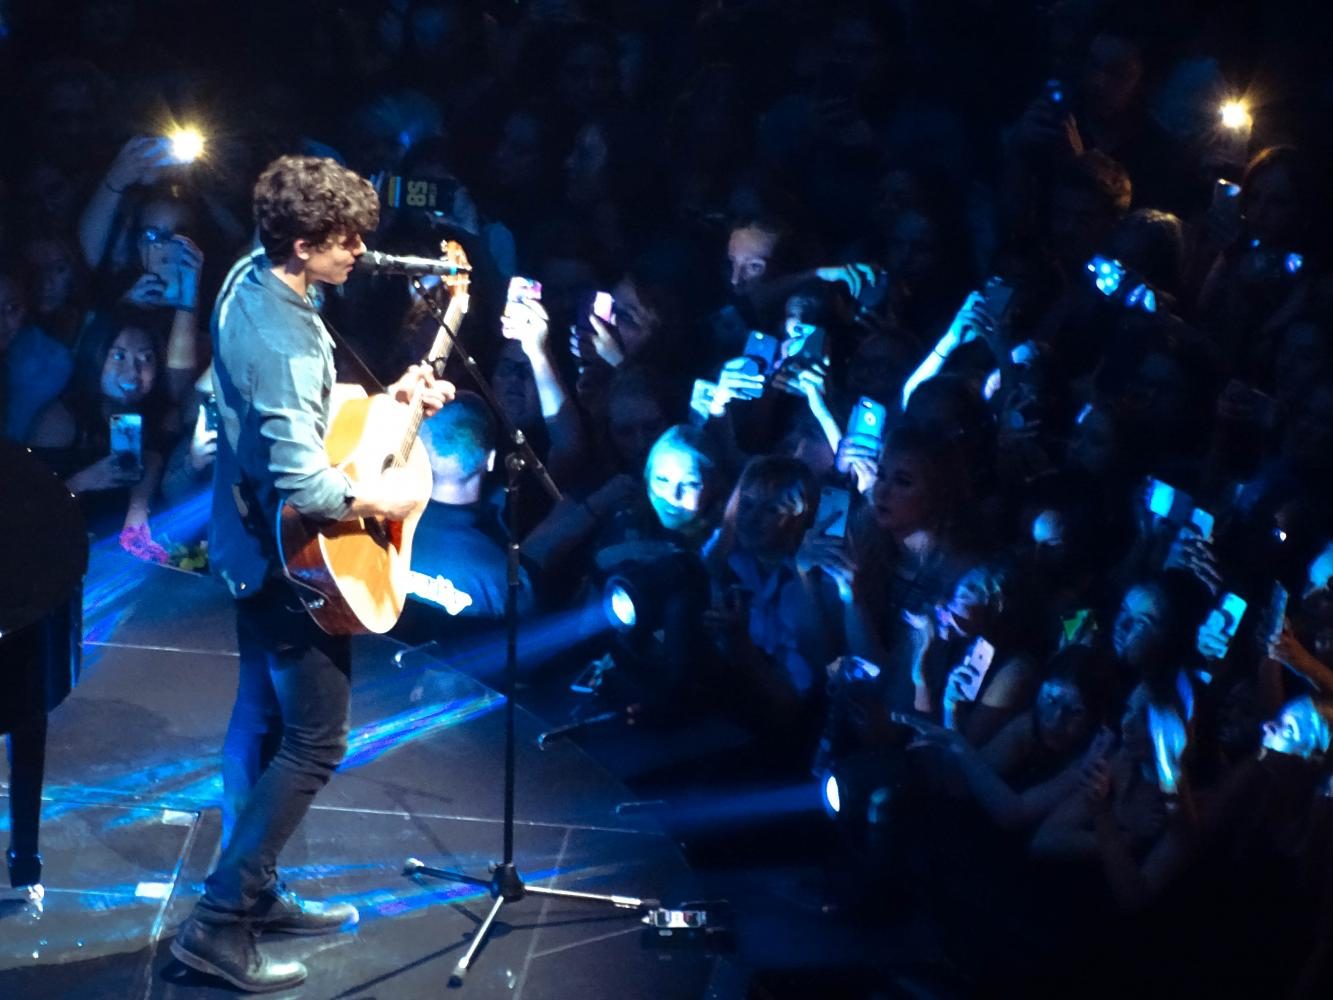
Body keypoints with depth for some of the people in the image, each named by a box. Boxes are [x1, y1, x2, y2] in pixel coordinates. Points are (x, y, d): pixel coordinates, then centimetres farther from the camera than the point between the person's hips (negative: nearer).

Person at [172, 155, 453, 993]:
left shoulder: (251, 280, 0)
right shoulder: (285, 341, -30)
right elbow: (306, 486, -34)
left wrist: (390, 396, 6)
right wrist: (381, 500, -17)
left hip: (254, 543, 10)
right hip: (295, 558, -10)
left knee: (262, 719, 19)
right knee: (314, 741, 0)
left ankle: (251, 891, 31)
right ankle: (219, 922, 3)